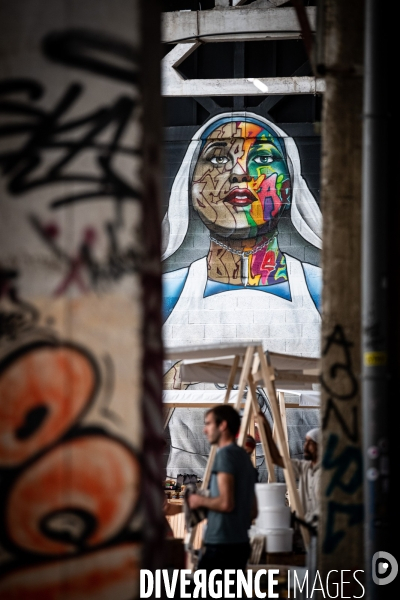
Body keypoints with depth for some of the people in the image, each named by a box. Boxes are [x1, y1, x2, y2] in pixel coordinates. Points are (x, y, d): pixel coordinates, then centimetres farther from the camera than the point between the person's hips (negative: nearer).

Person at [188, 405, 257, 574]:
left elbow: (226, 503, -20)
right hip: (240, 543, 9)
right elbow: (253, 512, 20)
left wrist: (200, 501, -4)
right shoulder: (244, 456, 17)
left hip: (221, 545, -9)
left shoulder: (225, 454, -11)